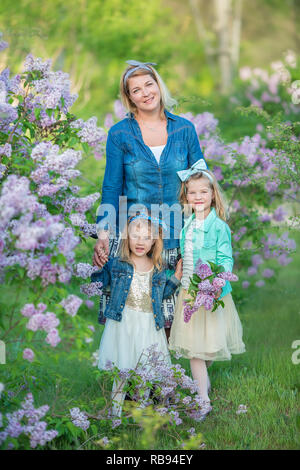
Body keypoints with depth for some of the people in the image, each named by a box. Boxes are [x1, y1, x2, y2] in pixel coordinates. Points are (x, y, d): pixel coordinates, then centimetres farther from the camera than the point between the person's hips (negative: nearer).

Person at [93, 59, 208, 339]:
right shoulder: (120, 134, 0)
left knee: (167, 320, 2)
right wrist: (103, 236, -10)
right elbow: (111, 189, 1)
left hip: (174, 237, 1)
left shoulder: (184, 129, 5)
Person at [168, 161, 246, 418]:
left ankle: (202, 376, 30)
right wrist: (179, 276, 13)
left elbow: (226, 258, -12)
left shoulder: (219, 226, -9)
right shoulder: (186, 225, 7)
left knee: (209, 343, 3)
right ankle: (204, 399, 7)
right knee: (192, 347, 2)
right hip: (188, 291, 4)